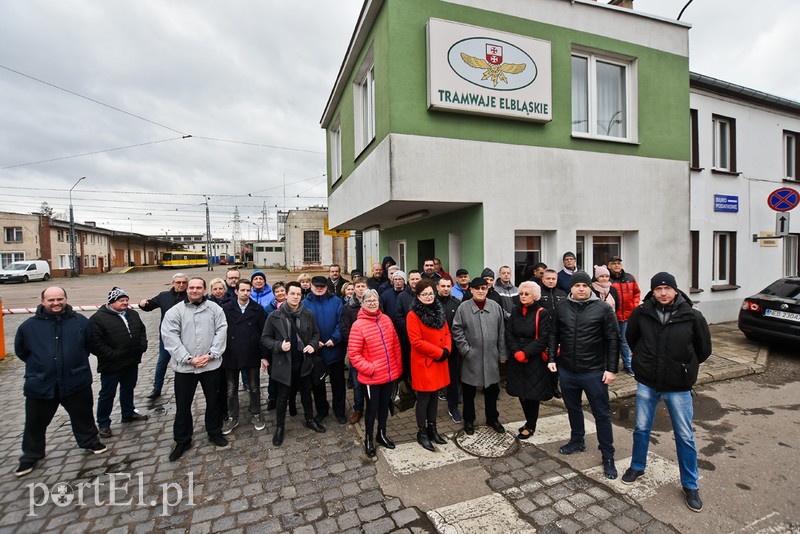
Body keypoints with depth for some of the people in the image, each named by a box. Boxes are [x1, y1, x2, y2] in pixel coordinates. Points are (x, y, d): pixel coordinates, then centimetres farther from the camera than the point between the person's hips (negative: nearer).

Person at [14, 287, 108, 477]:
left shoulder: (80, 322, -5)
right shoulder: (29, 326, -5)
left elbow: (90, 344, 9)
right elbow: (20, 351, 11)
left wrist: (76, 362, 8)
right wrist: (39, 364, 9)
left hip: (76, 382, 0)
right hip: (40, 385, 1)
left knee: (83, 416, 15)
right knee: (35, 423, 15)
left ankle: (90, 442, 36)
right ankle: (31, 456, 37)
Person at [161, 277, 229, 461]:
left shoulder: (215, 309, 0)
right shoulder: (175, 311, -3)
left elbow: (221, 332, -4)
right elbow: (170, 338, -9)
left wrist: (211, 354, -14)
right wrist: (189, 359, -16)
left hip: (211, 365, 1)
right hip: (184, 366, 0)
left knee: (213, 401, 14)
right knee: (183, 405, 12)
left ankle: (215, 433, 33)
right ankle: (182, 441, 31)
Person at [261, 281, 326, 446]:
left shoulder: (308, 314, -4)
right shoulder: (275, 316, -10)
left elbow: (316, 333, 8)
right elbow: (265, 338, -4)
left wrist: (313, 345, -9)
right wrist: (279, 346, -19)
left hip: (304, 361, 3)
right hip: (284, 363, -2)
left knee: (306, 392, 19)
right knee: (283, 396, 12)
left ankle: (310, 420, 39)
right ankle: (279, 427, 31)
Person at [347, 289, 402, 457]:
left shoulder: (386, 319, 0)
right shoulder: (358, 325, -15)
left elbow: (396, 344, 7)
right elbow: (353, 354, -14)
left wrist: (398, 366, 7)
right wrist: (369, 369, -18)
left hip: (390, 374, 5)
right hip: (372, 377, -5)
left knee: (385, 405, 20)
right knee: (372, 408, 11)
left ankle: (382, 434, 41)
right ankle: (368, 439, 33)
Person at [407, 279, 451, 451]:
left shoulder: (439, 311, 8)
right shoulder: (413, 315, -14)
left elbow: (447, 333, 11)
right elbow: (416, 341, -20)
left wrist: (446, 350, -8)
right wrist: (439, 352, -18)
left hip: (439, 362, 7)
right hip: (423, 363, -7)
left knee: (434, 397, 18)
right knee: (423, 399, 6)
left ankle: (432, 428, 33)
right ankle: (422, 433, 22)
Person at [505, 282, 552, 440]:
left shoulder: (542, 313, -8)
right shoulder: (515, 311, 6)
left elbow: (543, 339, -13)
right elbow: (508, 333, 2)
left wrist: (525, 353, -16)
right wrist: (516, 352, -11)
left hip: (535, 360, -4)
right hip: (516, 360, 4)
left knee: (532, 393, 3)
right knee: (521, 392, 10)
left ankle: (530, 426, 24)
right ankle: (530, 421, 32)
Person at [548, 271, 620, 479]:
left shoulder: (603, 309, -8)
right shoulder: (562, 308, 1)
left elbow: (613, 340, -7)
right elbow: (554, 335, 9)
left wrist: (611, 369, -10)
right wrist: (551, 359, 4)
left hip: (595, 372, -3)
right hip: (567, 370, 4)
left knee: (602, 413, 8)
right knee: (573, 408, 20)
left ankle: (608, 456, 23)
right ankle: (577, 441, 41)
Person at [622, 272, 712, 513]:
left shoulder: (692, 317, -12)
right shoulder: (641, 313, -9)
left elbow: (704, 349, 4)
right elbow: (631, 338, 10)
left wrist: (685, 366, 8)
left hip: (678, 386, -1)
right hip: (646, 383, 1)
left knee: (685, 436, 11)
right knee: (641, 429, 16)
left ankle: (690, 485, 30)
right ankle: (637, 466, 38)